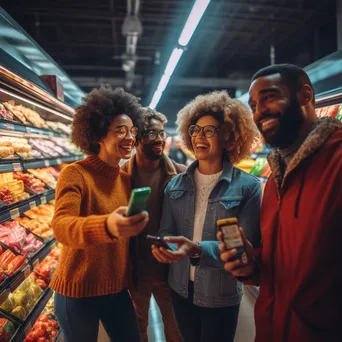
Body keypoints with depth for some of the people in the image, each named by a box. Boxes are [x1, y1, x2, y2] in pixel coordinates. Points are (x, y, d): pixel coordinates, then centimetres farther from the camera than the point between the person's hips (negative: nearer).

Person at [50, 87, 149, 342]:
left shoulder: (127, 179, 3)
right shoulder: (75, 174, -16)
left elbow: (136, 229, 8)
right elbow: (61, 226, -33)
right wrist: (107, 226, -50)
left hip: (117, 289, 6)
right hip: (78, 292, -5)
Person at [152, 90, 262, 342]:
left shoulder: (248, 186, -13)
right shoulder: (176, 185, 0)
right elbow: (167, 230, 2)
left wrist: (198, 250, -32)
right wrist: (162, 244, -23)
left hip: (221, 296, -3)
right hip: (180, 290, 4)